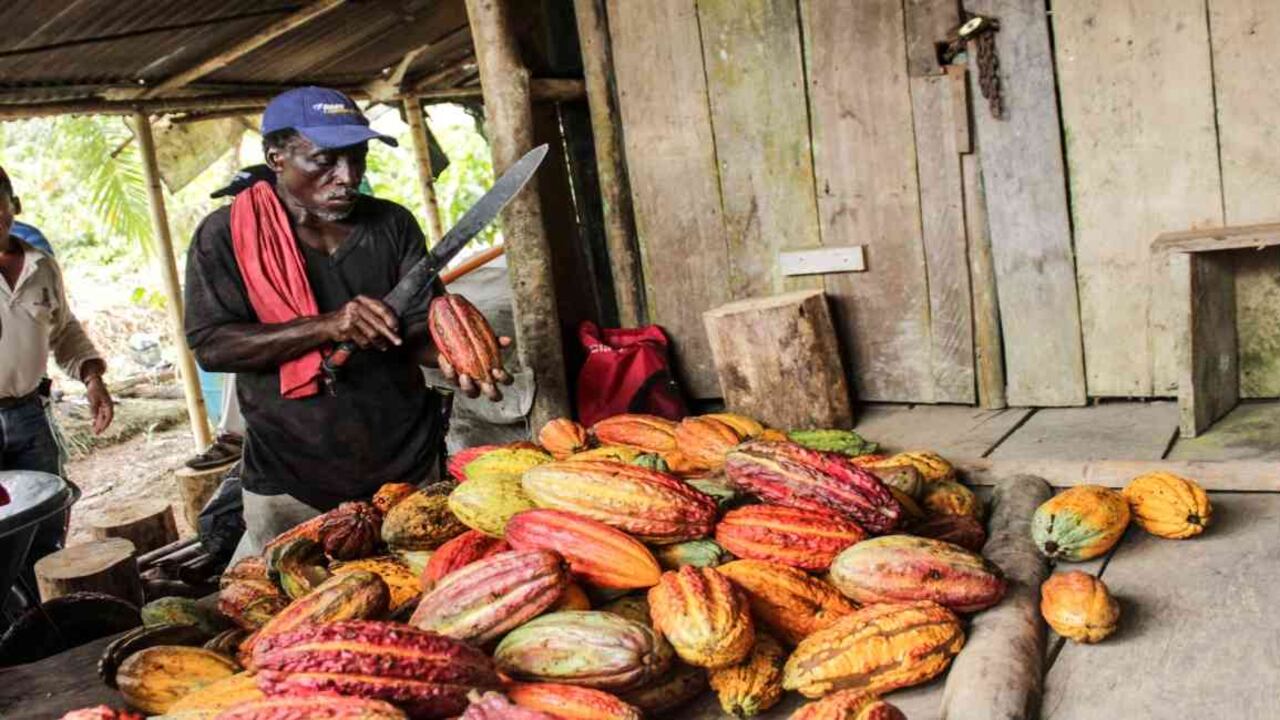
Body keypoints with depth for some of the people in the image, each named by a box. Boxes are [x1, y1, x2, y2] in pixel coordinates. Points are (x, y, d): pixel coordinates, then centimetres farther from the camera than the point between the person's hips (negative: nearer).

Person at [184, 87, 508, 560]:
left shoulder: (392, 224, 2)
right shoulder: (226, 235, -6)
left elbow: (419, 326, -1)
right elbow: (210, 345, -13)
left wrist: (447, 355, -25)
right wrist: (325, 327, -25)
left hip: (406, 465, 3)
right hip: (290, 482, -2)